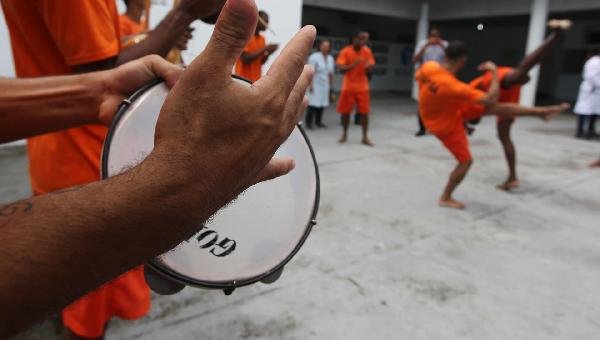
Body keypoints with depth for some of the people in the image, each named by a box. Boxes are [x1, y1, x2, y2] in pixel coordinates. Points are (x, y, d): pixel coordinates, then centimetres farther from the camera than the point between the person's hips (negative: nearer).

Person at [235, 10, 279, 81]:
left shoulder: (262, 38, 12)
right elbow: (245, 59, -17)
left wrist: (268, 53, -4)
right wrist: (264, 49, -18)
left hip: (257, 80, 7)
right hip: (244, 79, -7)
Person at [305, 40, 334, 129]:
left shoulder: (330, 59, 12)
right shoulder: (314, 57, -8)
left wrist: (330, 84, 16)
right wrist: (311, 84, -18)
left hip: (325, 85, 6)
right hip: (315, 84, -6)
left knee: (322, 103, 5)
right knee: (313, 103, -10)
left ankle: (318, 121, 15)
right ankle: (308, 122, -3)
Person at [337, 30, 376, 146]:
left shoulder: (367, 51, -2)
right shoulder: (345, 51, -9)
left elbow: (370, 69, 2)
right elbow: (341, 69, -18)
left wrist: (368, 67, -22)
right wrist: (354, 64, -33)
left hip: (362, 87, 1)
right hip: (348, 87, -1)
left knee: (364, 112, -2)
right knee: (345, 111, 5)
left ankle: (365, 137, 5)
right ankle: (344, 134, 23)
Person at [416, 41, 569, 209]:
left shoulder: (428, 66, -21)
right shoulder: (453, 86, -40)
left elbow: (417, 77, 6)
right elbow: (491, 99, -31)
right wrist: (495, 72, -19)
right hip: (445, 124, -8)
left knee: (497, 108, 1)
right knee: (466, 161, 5)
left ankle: (541, 111, 15)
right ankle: (445, 198, 22)